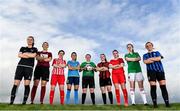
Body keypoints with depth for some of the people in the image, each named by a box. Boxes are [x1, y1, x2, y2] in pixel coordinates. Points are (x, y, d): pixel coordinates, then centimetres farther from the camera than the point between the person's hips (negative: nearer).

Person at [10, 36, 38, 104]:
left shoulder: (35, 49, 17)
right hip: (20, 66, 2)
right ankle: (11, 101, -2)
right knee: (16, 84, -5)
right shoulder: (23, 48, 22)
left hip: (29, 67, -2)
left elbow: (33, 55, -4)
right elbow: (19, 55, 3)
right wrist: (29, 56, -3)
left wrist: (25, 53, 4)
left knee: (27, 85, -9)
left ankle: (24, 101, -7)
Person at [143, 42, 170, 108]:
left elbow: (159, 58, 0)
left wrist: (150, 59, 1)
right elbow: (145, 62, -2)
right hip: (151, 71, -1)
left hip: (160, 70, 1)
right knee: (153, 87, -8)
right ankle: (154, 103, -8)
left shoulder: (157, 52, 22)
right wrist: (155, 59, -1)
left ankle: (167, 103, -5)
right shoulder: (145, 55, 20)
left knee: (163, 86, -6)